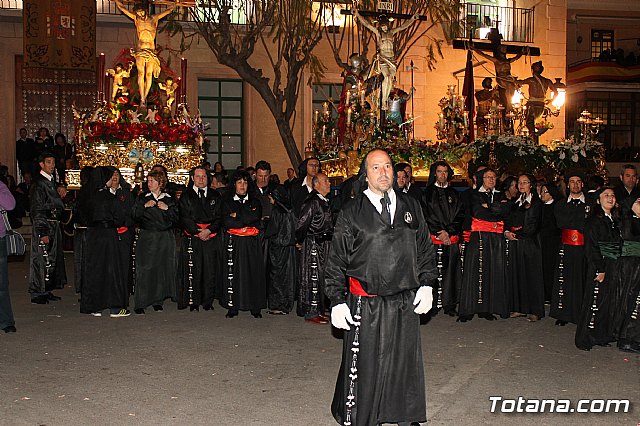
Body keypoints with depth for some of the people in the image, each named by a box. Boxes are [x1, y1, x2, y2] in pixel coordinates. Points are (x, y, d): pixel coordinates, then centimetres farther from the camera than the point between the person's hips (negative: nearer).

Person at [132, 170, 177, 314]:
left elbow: (175, 219, 3)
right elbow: (134, 216, 0)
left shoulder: (169, 199, 9)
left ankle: (157, 301, 15)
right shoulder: (143, 199, 9)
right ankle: (140, 304, -1)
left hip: (165, 238, 1)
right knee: (144, 269, -6)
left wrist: (167, 209, -11)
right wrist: (144, 206, -11)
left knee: (162, 269, 2)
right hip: (146, 238, -1)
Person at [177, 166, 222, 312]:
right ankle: (193, 302, 6)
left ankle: (208, 302, 10)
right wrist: (198, 232, -12)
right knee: (193, 271, -2)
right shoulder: (186, 196, 7)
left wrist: (209, 230, -10)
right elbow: (184, 218, -2)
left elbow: (219, 217, 5)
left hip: (212, 238, 2)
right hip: (192, 239, -2)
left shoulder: (215, 196, 12)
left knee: (211, 271, 1)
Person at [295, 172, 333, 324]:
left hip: (324, 244, 9)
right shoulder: (312, 202, -16)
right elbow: (301, 224, -15)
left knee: (321, 277, 12)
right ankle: (310, 313, 4)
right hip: (313, 244, -9)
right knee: (313, 277, -3)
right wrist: (300, 242, -5)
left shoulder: (325, 201, 12)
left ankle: (318, 310, 21)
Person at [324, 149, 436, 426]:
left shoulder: (410, 207, 8)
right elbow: (336, 260, 0)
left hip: (406, 302, 3)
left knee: (405, 362, 14)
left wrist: (426, 284, 5)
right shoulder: (351, 213, -2)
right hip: (365, 306, -3)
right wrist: (337, 301, -5)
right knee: (364, 368, 3)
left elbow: (425, 248, 15)